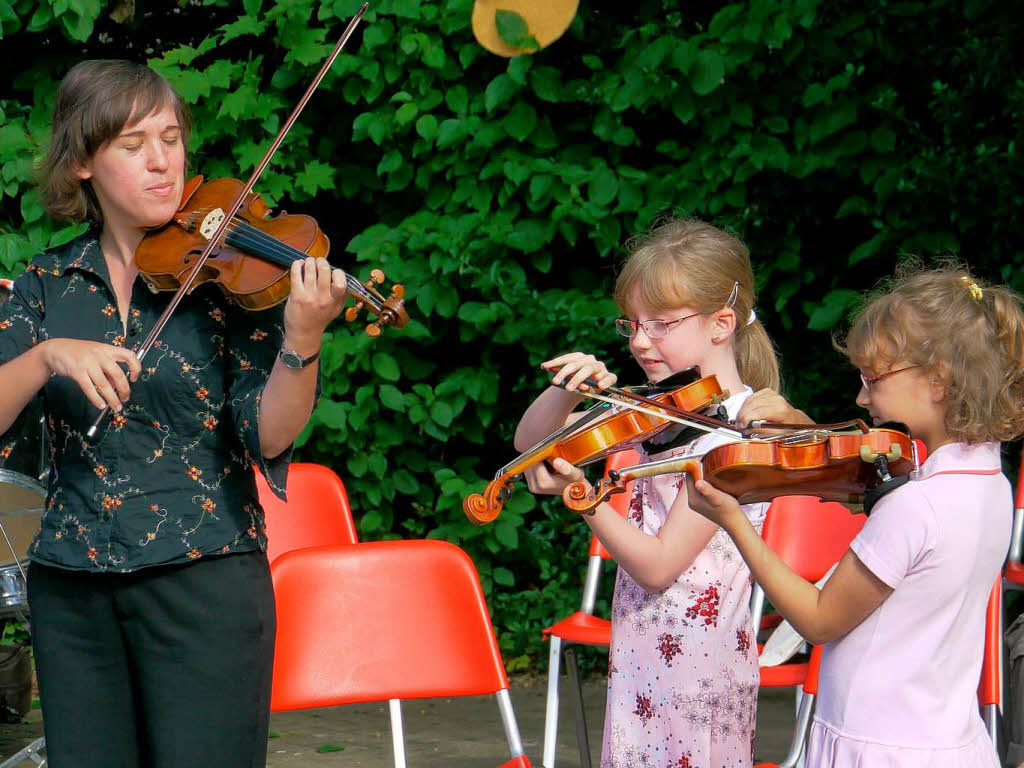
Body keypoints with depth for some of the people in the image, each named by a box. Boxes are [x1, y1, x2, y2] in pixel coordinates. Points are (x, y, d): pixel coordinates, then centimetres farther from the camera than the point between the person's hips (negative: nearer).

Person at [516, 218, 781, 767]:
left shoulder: (738, 427, -16)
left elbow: (658, 566, -20)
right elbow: (530, 443, 11)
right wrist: (569, 391, -6)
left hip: (696, 665, -7)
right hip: (637, 656, 7)